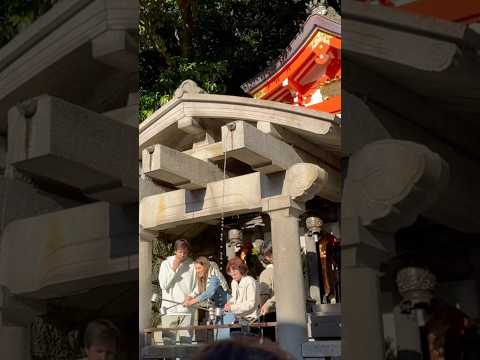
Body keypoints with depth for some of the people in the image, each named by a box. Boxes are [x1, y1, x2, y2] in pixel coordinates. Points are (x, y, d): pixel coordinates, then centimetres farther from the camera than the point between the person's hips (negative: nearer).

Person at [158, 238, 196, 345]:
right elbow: (163, 285, -5)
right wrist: (173, 269, -8)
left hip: (187, 309, 1)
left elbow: (196, 286, 10)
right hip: (169, 309, -1)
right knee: (168, 341, -3)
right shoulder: (166, 264, 3)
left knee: (186, 341, 2)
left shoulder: (192, 265, 5)